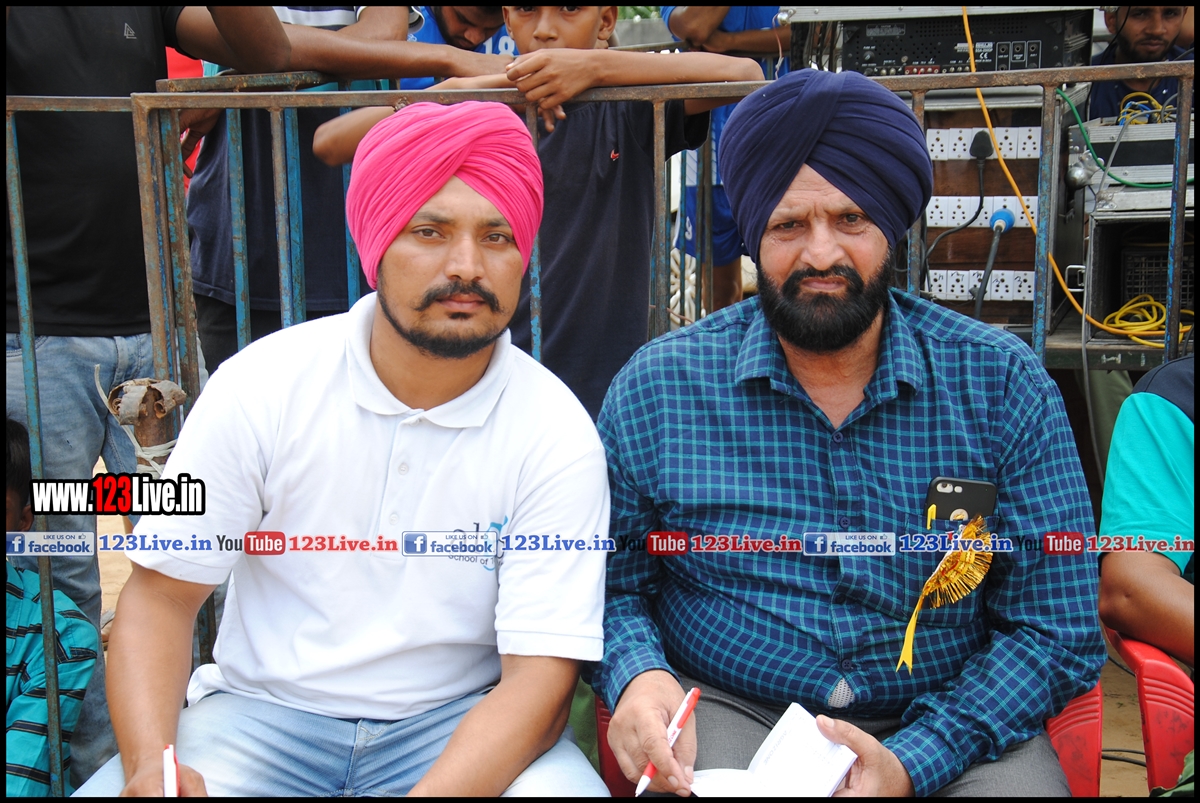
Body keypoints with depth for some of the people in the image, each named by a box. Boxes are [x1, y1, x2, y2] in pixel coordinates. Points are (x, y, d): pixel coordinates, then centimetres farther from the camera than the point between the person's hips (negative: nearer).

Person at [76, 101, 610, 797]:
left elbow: (541, 673, -15)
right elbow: (162, 591, -3)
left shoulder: (559, 436, -12)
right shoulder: (262, 385, -8)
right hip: (262, 710, 1)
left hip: (462, 721, 0)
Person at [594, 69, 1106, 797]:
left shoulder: (1005, 383, -3)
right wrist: (635, 676, -16)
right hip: (728, 714, -2)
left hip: (947, 730, 2)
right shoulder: (654, 388, -2)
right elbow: (611, 585, 6)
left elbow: (1056, 628, -3)